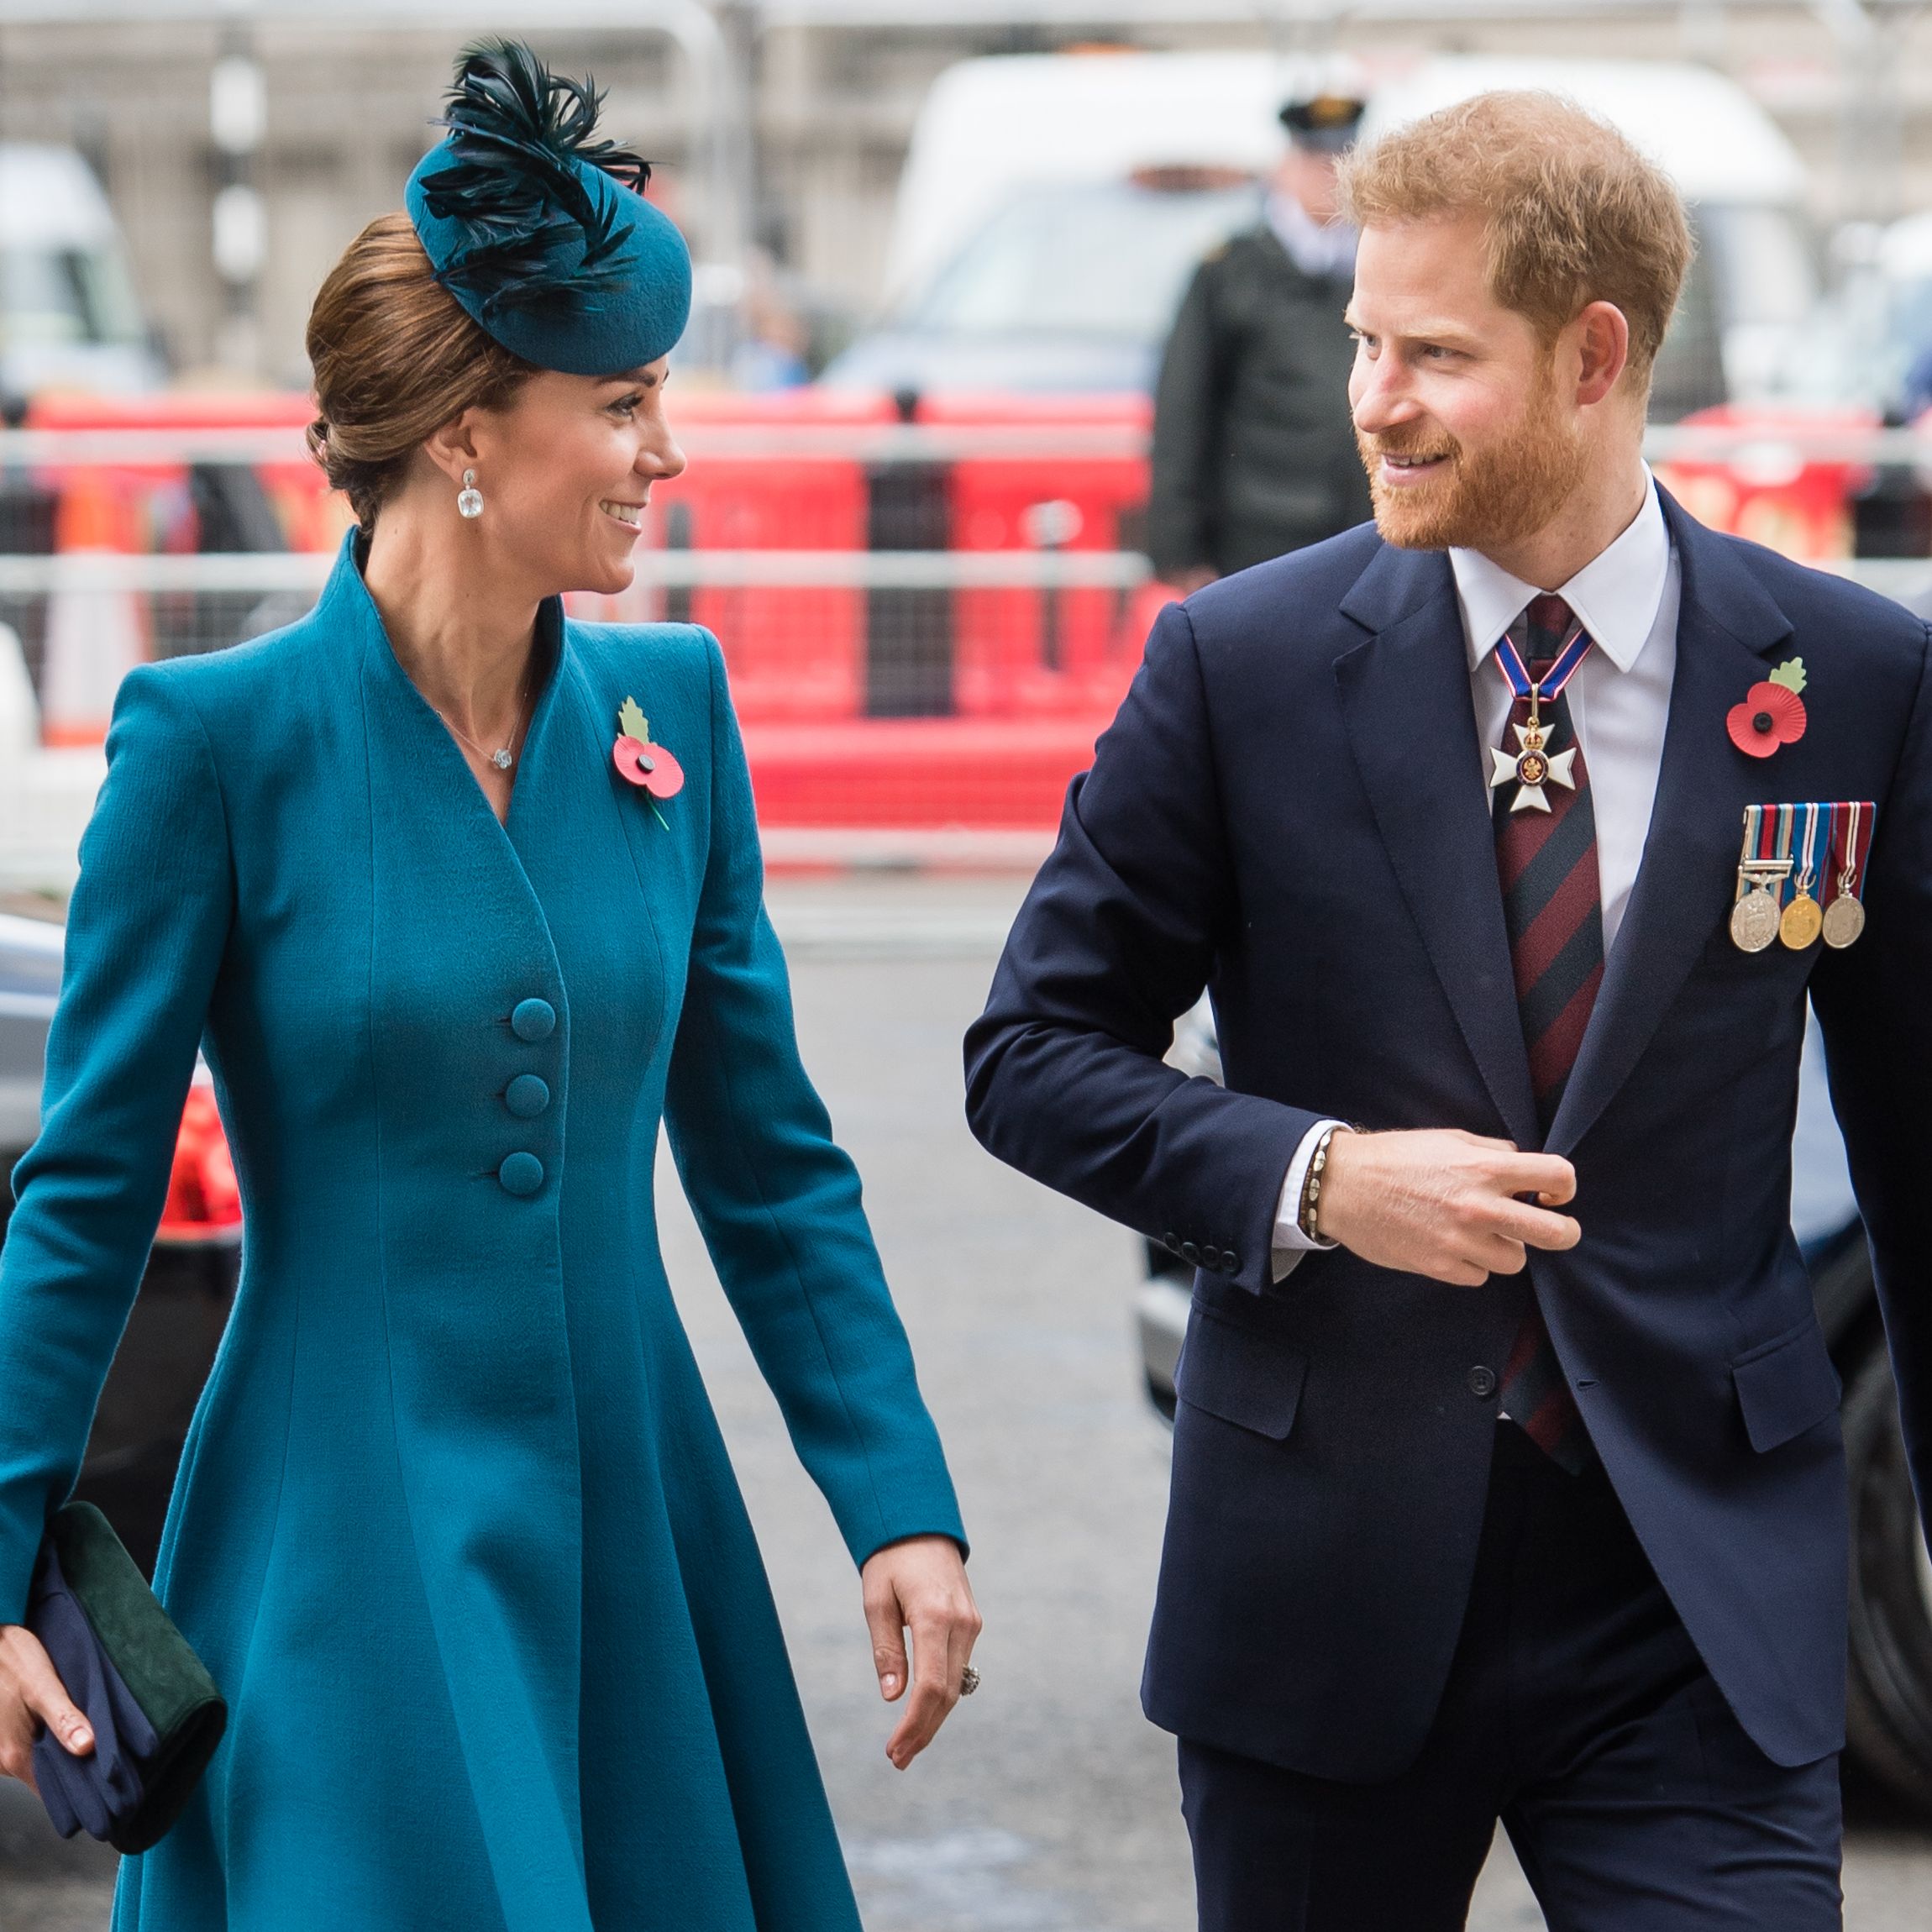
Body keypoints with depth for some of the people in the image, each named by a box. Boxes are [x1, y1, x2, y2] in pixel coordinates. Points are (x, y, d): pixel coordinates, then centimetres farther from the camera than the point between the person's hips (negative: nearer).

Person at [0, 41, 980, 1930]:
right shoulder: (221, 737, -10)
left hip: (629, 1540, 5)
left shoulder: (671, 708, 4)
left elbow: (767, 1157, 10)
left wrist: (901, 1505, 4)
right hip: (351, 1546, -5)